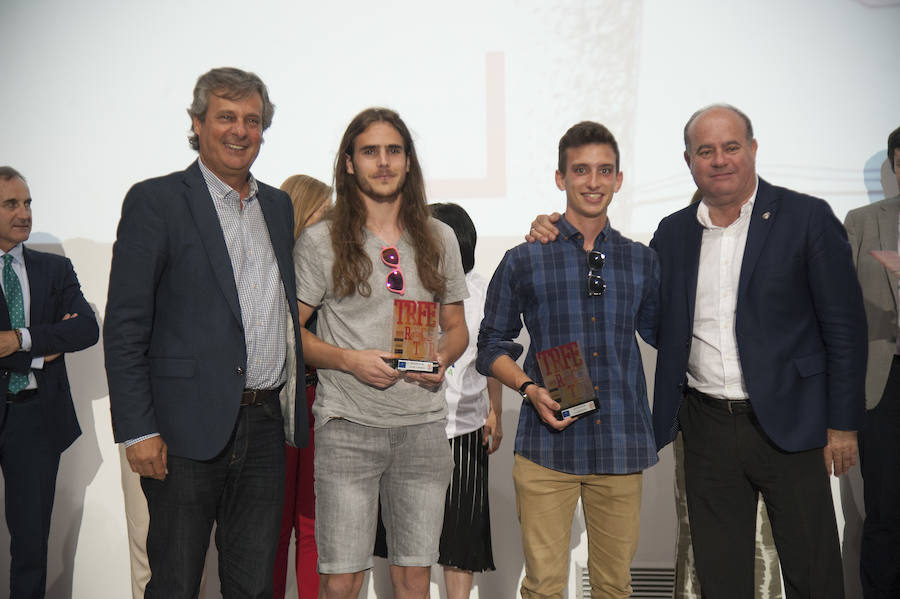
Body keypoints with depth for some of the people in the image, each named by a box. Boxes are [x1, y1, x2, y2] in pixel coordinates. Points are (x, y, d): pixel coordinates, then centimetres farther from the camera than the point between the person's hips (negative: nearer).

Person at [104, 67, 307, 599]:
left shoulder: (278, 205, 13)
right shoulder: (155, 201, -5)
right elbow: (124, 328, -8)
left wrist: (294, 402, 11)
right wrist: (137, 430, -13)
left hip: (266, 426, 5)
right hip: (188, 431, -5)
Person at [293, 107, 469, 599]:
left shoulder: (439, 239, 11)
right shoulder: (320, 241, 0)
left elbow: (456, 327, 18)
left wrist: (442, 357, -4)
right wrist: (351, 360, -13)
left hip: (422, 424, 3)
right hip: (349, 426, -3)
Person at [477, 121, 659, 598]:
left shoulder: (642, 262, 9)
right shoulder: (523, 262, 2)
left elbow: (660, 333, 21)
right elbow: (492, 344, 6)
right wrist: (530, 389, -9)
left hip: (621, 446, 3)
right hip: (547, 448, -2)